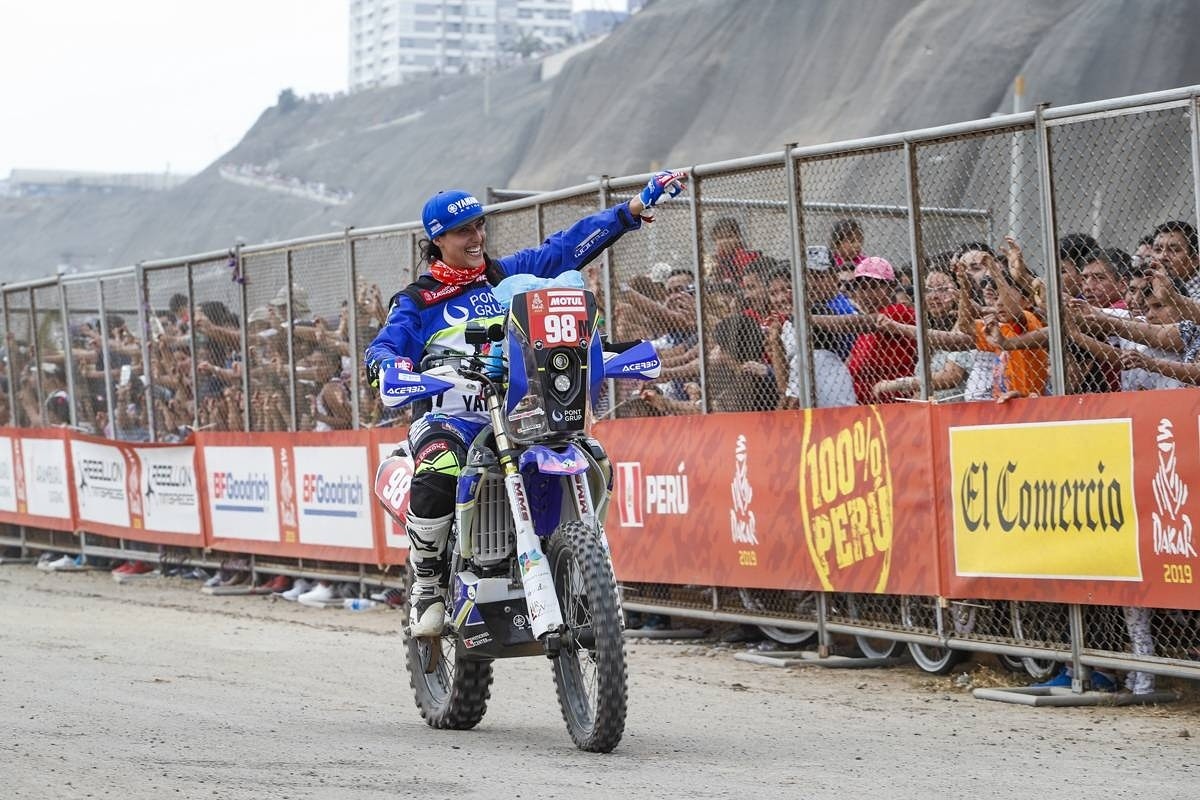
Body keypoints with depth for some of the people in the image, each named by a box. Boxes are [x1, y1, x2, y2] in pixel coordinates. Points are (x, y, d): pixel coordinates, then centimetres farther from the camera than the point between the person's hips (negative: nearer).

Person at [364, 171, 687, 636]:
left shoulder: (510, 275, 18)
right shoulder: (417, 301, 11)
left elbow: (571, 246, 14)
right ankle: (427, 585, -17)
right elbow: (383, 348, -1)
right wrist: (390, 365, -27)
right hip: (448, 418, -3)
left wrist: (636, 207, 7)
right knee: (437, 475, -37)